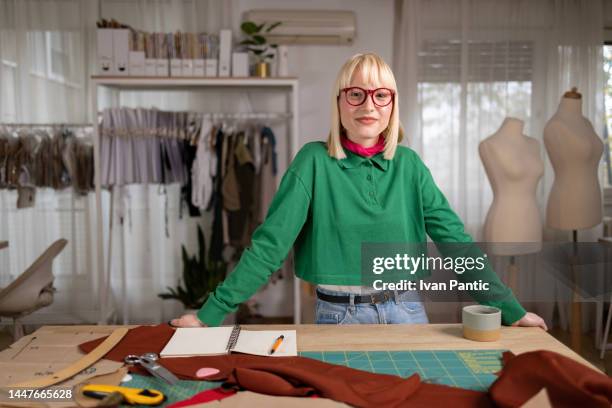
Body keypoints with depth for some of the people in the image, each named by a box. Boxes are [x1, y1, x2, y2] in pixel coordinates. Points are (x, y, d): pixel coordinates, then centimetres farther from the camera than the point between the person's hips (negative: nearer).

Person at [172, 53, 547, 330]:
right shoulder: (315, 160, -8)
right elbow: (269, 244, -12)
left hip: (406, 312, 3)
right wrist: (210, 313, -17)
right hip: (340, 315, -2)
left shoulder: (408, 164, 0)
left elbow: (456, 239, -1)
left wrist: (510, 309, -5)